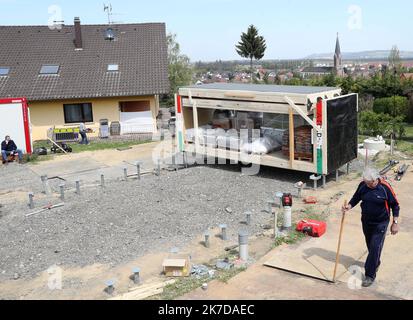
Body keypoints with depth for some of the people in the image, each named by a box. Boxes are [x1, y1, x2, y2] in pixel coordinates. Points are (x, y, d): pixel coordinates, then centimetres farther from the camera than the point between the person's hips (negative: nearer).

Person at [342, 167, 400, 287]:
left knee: (375, 247, -5)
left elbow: (395, 205, -9)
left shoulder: (385, 187, -19)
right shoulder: (362, 185, -8)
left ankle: (370, 275, 3)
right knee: (370, 245, 19)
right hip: (366, 221, 5)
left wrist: (395, 223, -9)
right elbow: (356, 198, 4)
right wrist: (349, 206, -16)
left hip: (380, 223, -4)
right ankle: (376, 263, 45)